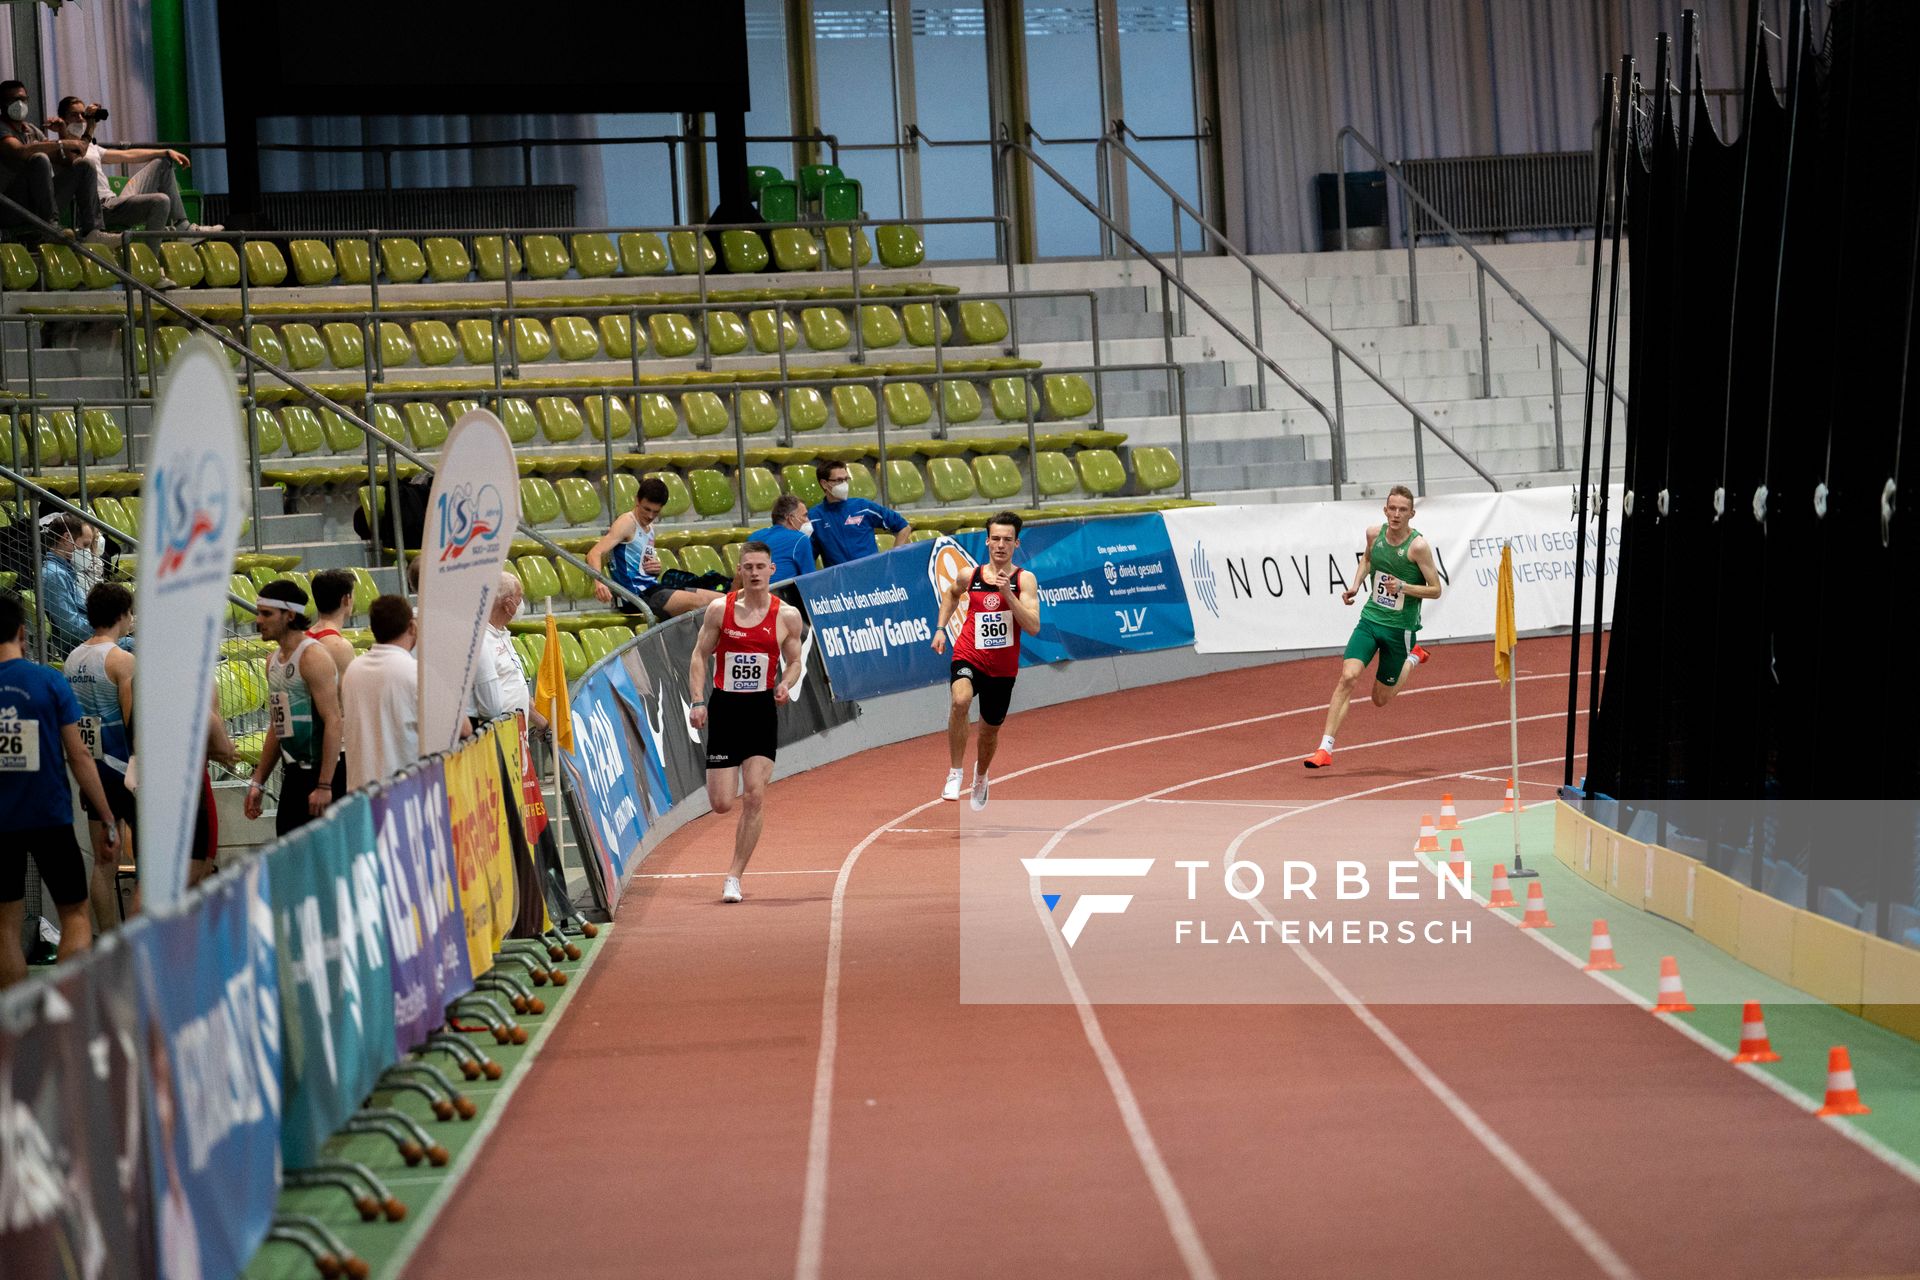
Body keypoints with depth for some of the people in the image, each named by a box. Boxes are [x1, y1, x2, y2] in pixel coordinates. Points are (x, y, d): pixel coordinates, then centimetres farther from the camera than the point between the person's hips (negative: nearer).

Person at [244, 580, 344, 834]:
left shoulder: (313, 657, -13)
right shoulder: (273, 660, 14)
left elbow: (333, 722, -20)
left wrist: (324, 786, -25)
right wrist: (258, 783, 18)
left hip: (321, 773, -9)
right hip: (294, 773, 9)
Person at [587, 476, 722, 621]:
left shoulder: (649, 528, 21)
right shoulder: (627, 523, -6)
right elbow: (594, 554, -19)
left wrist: (657, 569, 9)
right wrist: (599, 582, -39)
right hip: (636, 594, -9)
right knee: (699, 601, -29)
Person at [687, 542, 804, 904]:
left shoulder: (787, 616, -1)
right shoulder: (719, 609, -2)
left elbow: (794, 662, 10)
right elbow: (699, 656, 3)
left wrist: (785, 684, -12)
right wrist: (698, 701, -8)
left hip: (762, 710, 0)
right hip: (723, 707, 0)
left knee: (754, 796, -10)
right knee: (721, 803, -2)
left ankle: (734, 876, 0)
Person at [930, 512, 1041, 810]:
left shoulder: (1024, 580, -7)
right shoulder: (970, 576, 0)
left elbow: (1033, 628, -19)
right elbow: (951, 594, 25)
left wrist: (1008, 594, -26)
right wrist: (940, 628, 15)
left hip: (1003, 668, 0)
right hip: (968, 658, 0)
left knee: (990, 730, 17)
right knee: (960, 699, -34)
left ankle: (980, 776, 51)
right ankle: (955, 773, -22)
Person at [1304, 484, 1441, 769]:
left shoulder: (1418, 546, -16)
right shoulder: (1374, 533, -2)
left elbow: (1435, 590, -10)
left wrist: (1403, 587, -25)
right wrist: (1355, 585, 7)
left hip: (1400, 628, -3)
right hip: (1370, 618, 3)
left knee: (1381, 699, 9)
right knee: (1348, 676, -18)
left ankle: (1413, 658, 39)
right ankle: (1325, 748, -16)